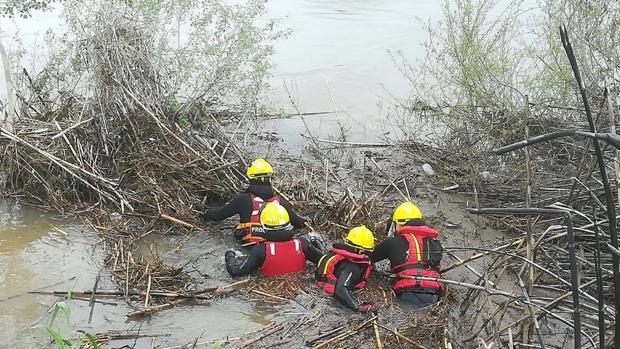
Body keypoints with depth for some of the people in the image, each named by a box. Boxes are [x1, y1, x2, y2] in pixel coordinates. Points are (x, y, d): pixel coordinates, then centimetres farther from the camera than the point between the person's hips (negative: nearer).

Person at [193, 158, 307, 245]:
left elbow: (219, 215, 10)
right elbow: (296, 221, 20)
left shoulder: (244, 199, 1)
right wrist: (305, 222, 44)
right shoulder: (279, 201, 8)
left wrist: (203, 210, 31)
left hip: (251, 245, -4)